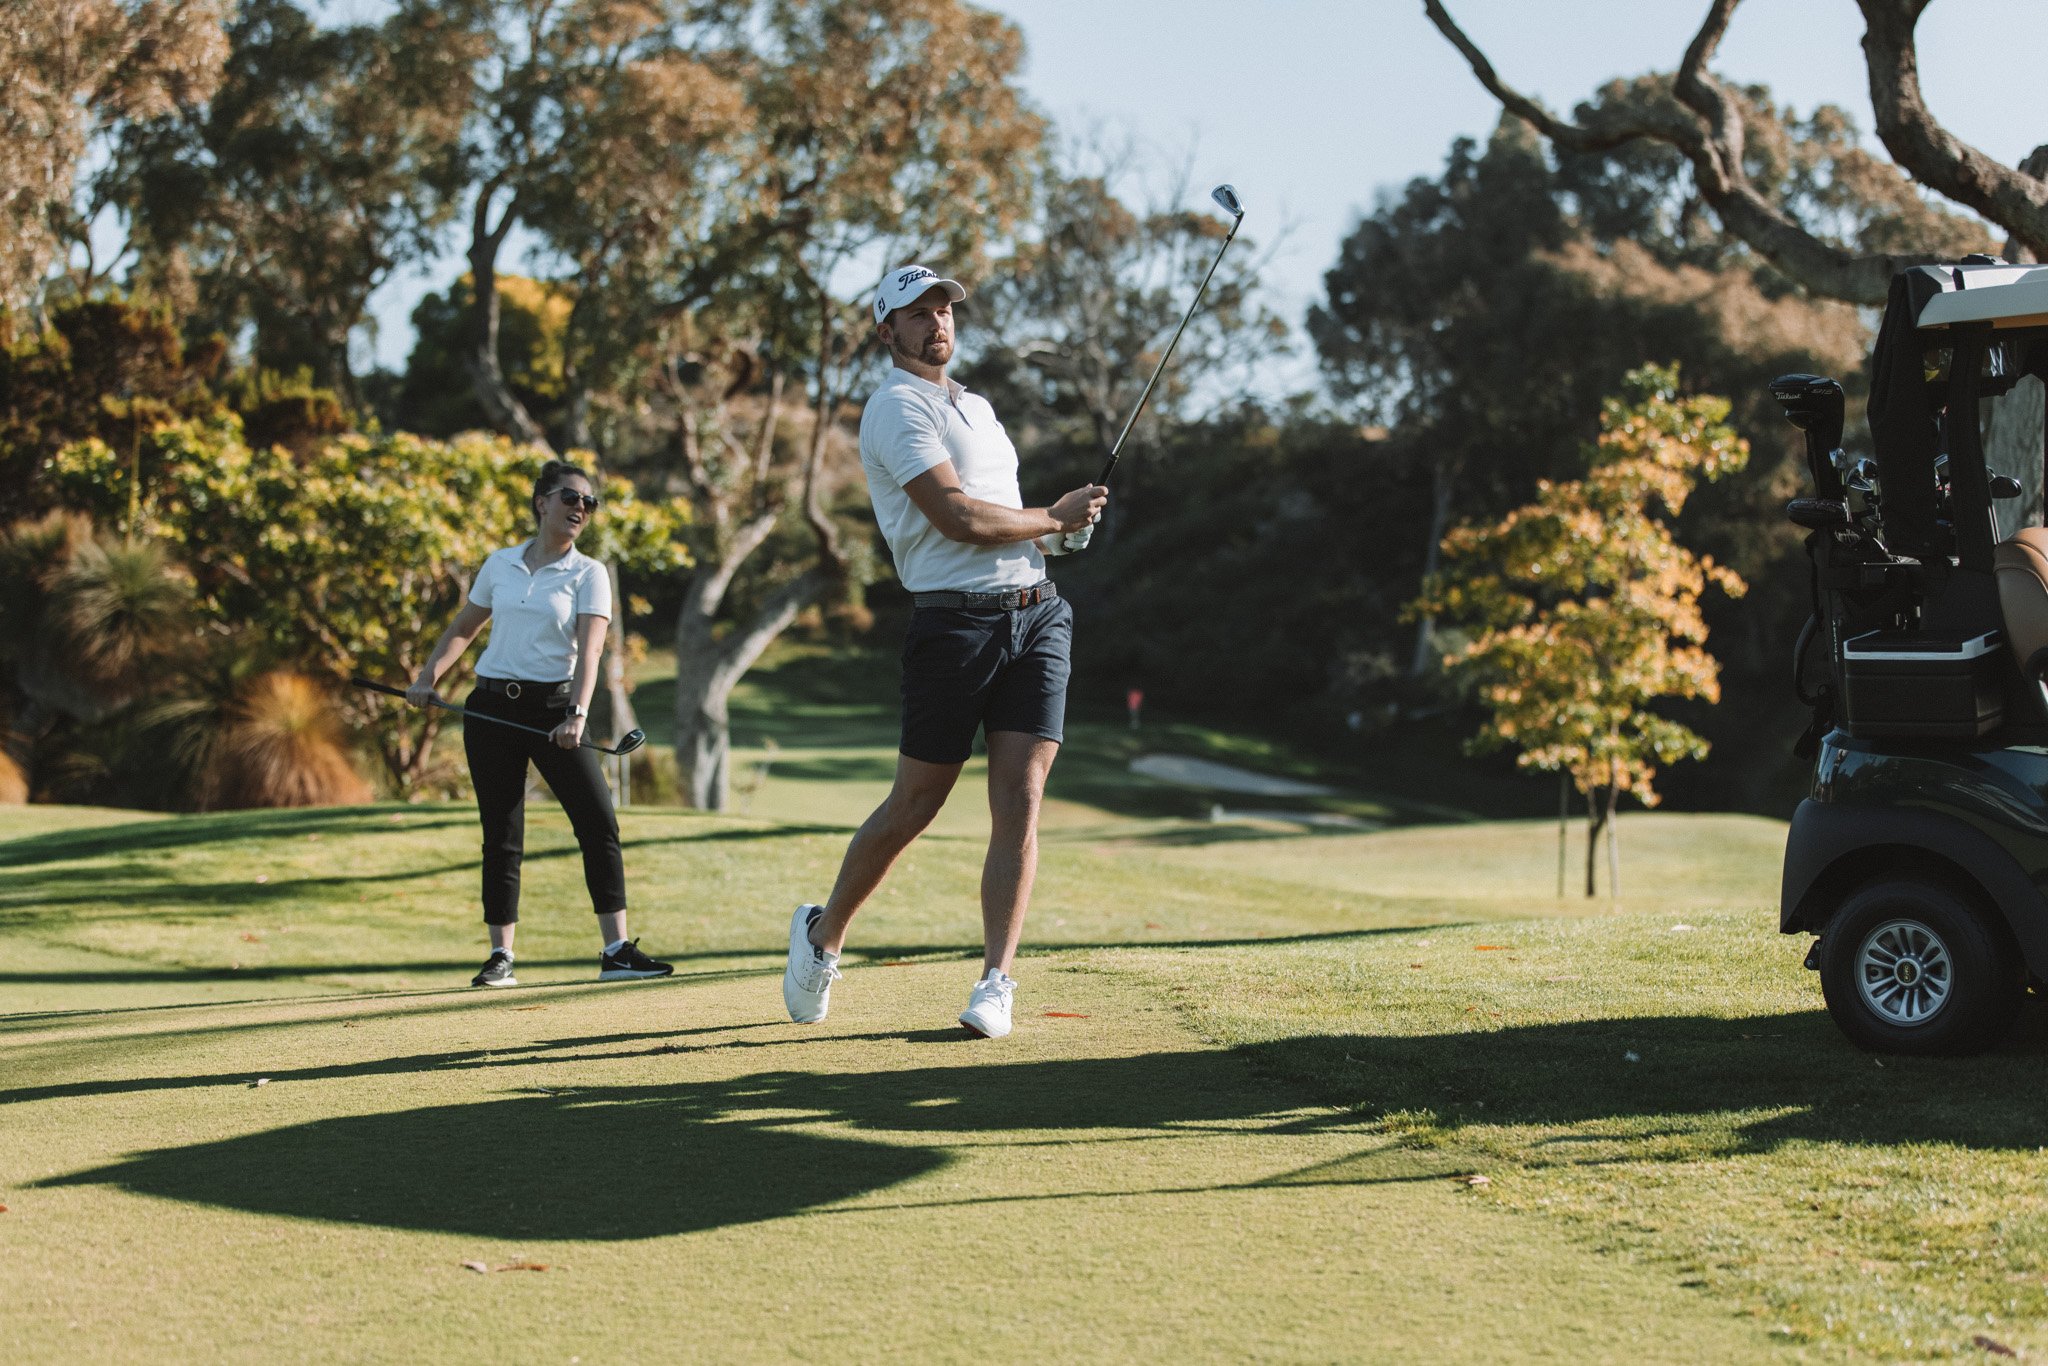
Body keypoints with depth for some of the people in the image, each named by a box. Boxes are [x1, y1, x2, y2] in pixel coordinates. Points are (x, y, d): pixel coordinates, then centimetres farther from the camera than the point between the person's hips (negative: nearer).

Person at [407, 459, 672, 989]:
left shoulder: (588, 573, 2)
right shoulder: (500, 564, 10)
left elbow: (588, 649, -11)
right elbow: (462, 629, 21)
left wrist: (577, 714, -26)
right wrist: (428, 678, 5)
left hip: (554, 708, -2)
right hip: (492, 707, 2)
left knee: (599, 822, -11)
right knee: (501, 836, 3)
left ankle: (616, 951, -8)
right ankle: (500, 958, 11)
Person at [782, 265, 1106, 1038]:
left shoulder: (977, 407, 22)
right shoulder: (896, 409, -6)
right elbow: (957, 518, -17)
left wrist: (1055, 534, 8)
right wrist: (1053, 519, -3)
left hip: (1036, 616, 6)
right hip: (955, 621, -6)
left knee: (1019, 803, -4)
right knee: (914, 807, 2)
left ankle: (996, 980, -2)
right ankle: (824, 933, 23)